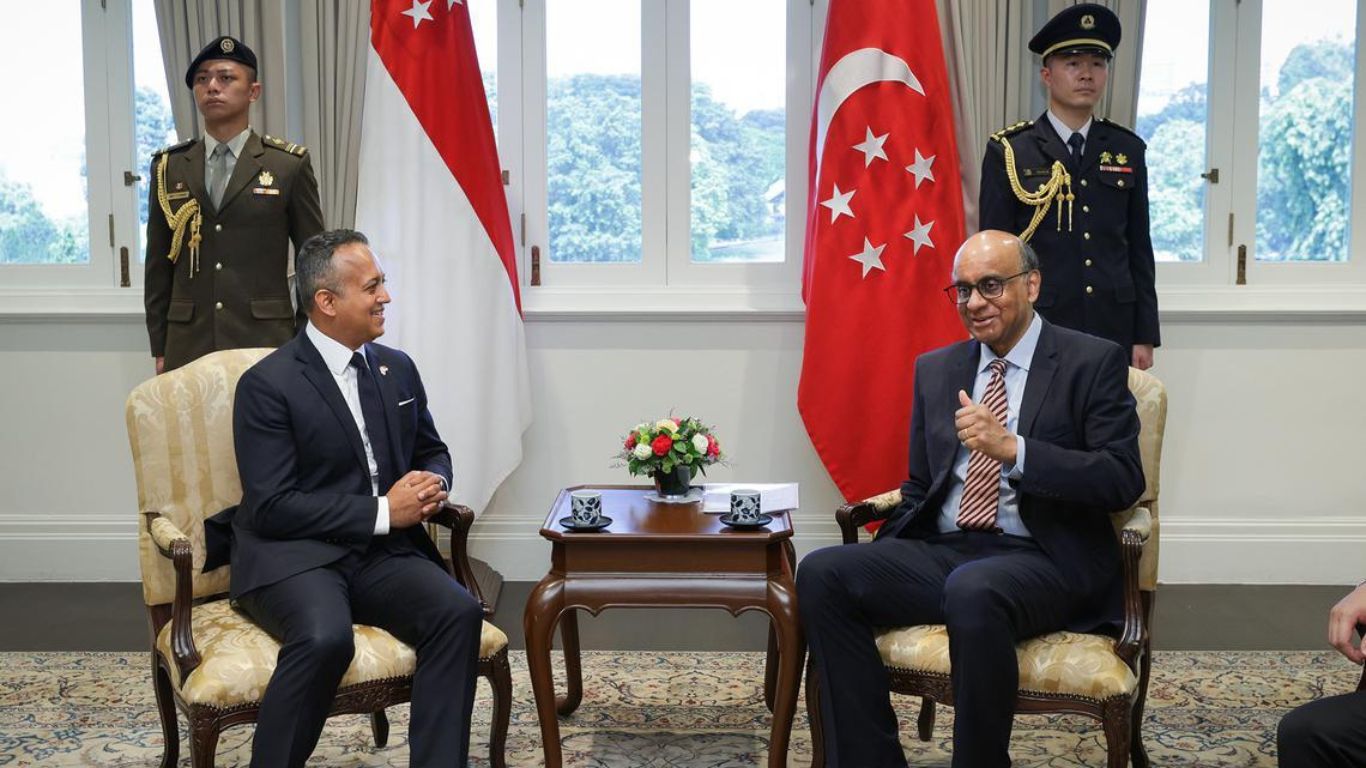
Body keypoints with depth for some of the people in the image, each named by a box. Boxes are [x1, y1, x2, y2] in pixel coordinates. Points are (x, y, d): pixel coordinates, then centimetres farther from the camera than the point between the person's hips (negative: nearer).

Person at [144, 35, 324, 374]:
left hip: (265, 343, -2)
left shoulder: (290, 165, 3)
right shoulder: (169, 167, 11)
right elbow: (158, 267, 13)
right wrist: (160, 350, 8)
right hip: (188, 346, 2)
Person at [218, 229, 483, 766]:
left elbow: (432, 452, 22)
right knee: (326, 638, -35)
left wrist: (431, 485, -4)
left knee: (459, 612, -23)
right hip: (294, 555, -5)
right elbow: (272, 506, -15)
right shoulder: (268, 384, -9)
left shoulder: (397, 369, 10)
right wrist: (382, 511, -18)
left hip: (382, 552, 5)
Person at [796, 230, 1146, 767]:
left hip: (1043, 560, -5)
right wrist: (877, 568, 2)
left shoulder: (1094, 363, 2)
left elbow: (1124, 481, -7)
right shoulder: (935, 369, 18)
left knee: (972, 590, -38)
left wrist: (1011, 449, -19)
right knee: (822, 573, -20)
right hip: (941, 552, 5)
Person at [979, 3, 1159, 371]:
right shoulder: (1008, 152, -1)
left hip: (1114, 327, 3)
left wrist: (1145, 337, 7)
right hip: (1037, 327, -3)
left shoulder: (1127, 150, 10)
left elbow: (1139, 248, 11)